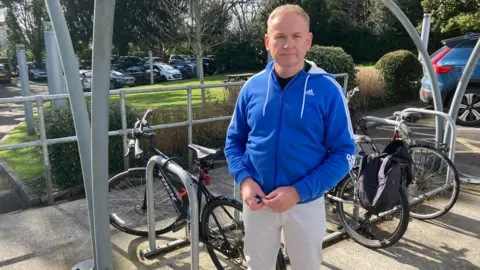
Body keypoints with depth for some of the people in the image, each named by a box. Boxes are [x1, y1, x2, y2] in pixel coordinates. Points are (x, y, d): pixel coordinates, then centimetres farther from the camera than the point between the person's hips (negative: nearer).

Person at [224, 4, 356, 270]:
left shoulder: (327, 89, -12)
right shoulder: (252, 86, -3)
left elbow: (344, 152, -11)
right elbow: (234, 139, 5)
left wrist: (299, 191, -20)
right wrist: (243, 179, -12)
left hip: (306, 202, -2)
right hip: (257, 201, 2)